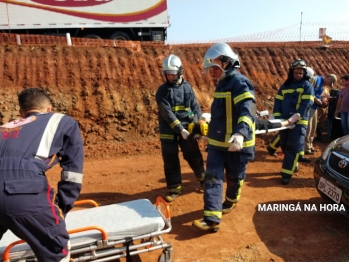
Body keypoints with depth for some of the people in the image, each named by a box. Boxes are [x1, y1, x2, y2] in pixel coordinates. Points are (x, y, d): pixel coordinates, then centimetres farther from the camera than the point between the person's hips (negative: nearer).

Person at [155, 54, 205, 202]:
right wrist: (180, 129, -23)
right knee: (170, 160, 5)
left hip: (187, 129, 2)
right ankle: (174, 189, 20)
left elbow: (196, 108, 3)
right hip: (168, 131, -1)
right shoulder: (162, 91, -6)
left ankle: (202, 177, 38)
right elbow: (167, 113, -15)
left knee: (194, 156, 11)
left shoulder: (187, 87, 4)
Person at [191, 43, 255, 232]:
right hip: (217, 142, 8)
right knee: (212, 178, -2)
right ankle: (212, 218, 0)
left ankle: (231, 201, 42)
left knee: (234, 178, 14)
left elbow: (247, 112, -32)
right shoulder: (222, 83, 13)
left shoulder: (240, 83, -16)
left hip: (236, 144, -7)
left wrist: (241, 134, -49)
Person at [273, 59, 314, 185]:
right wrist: (277, 116, -7)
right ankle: (293, 165, 34)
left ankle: (286, 173, -6)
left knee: (293, 147, -8)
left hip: (299, 122, -5)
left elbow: (306, 104, -10)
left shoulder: (307, 86, 1)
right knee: (284, 145, 12)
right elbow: (278, 102, 8)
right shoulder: (285, 86, 13)